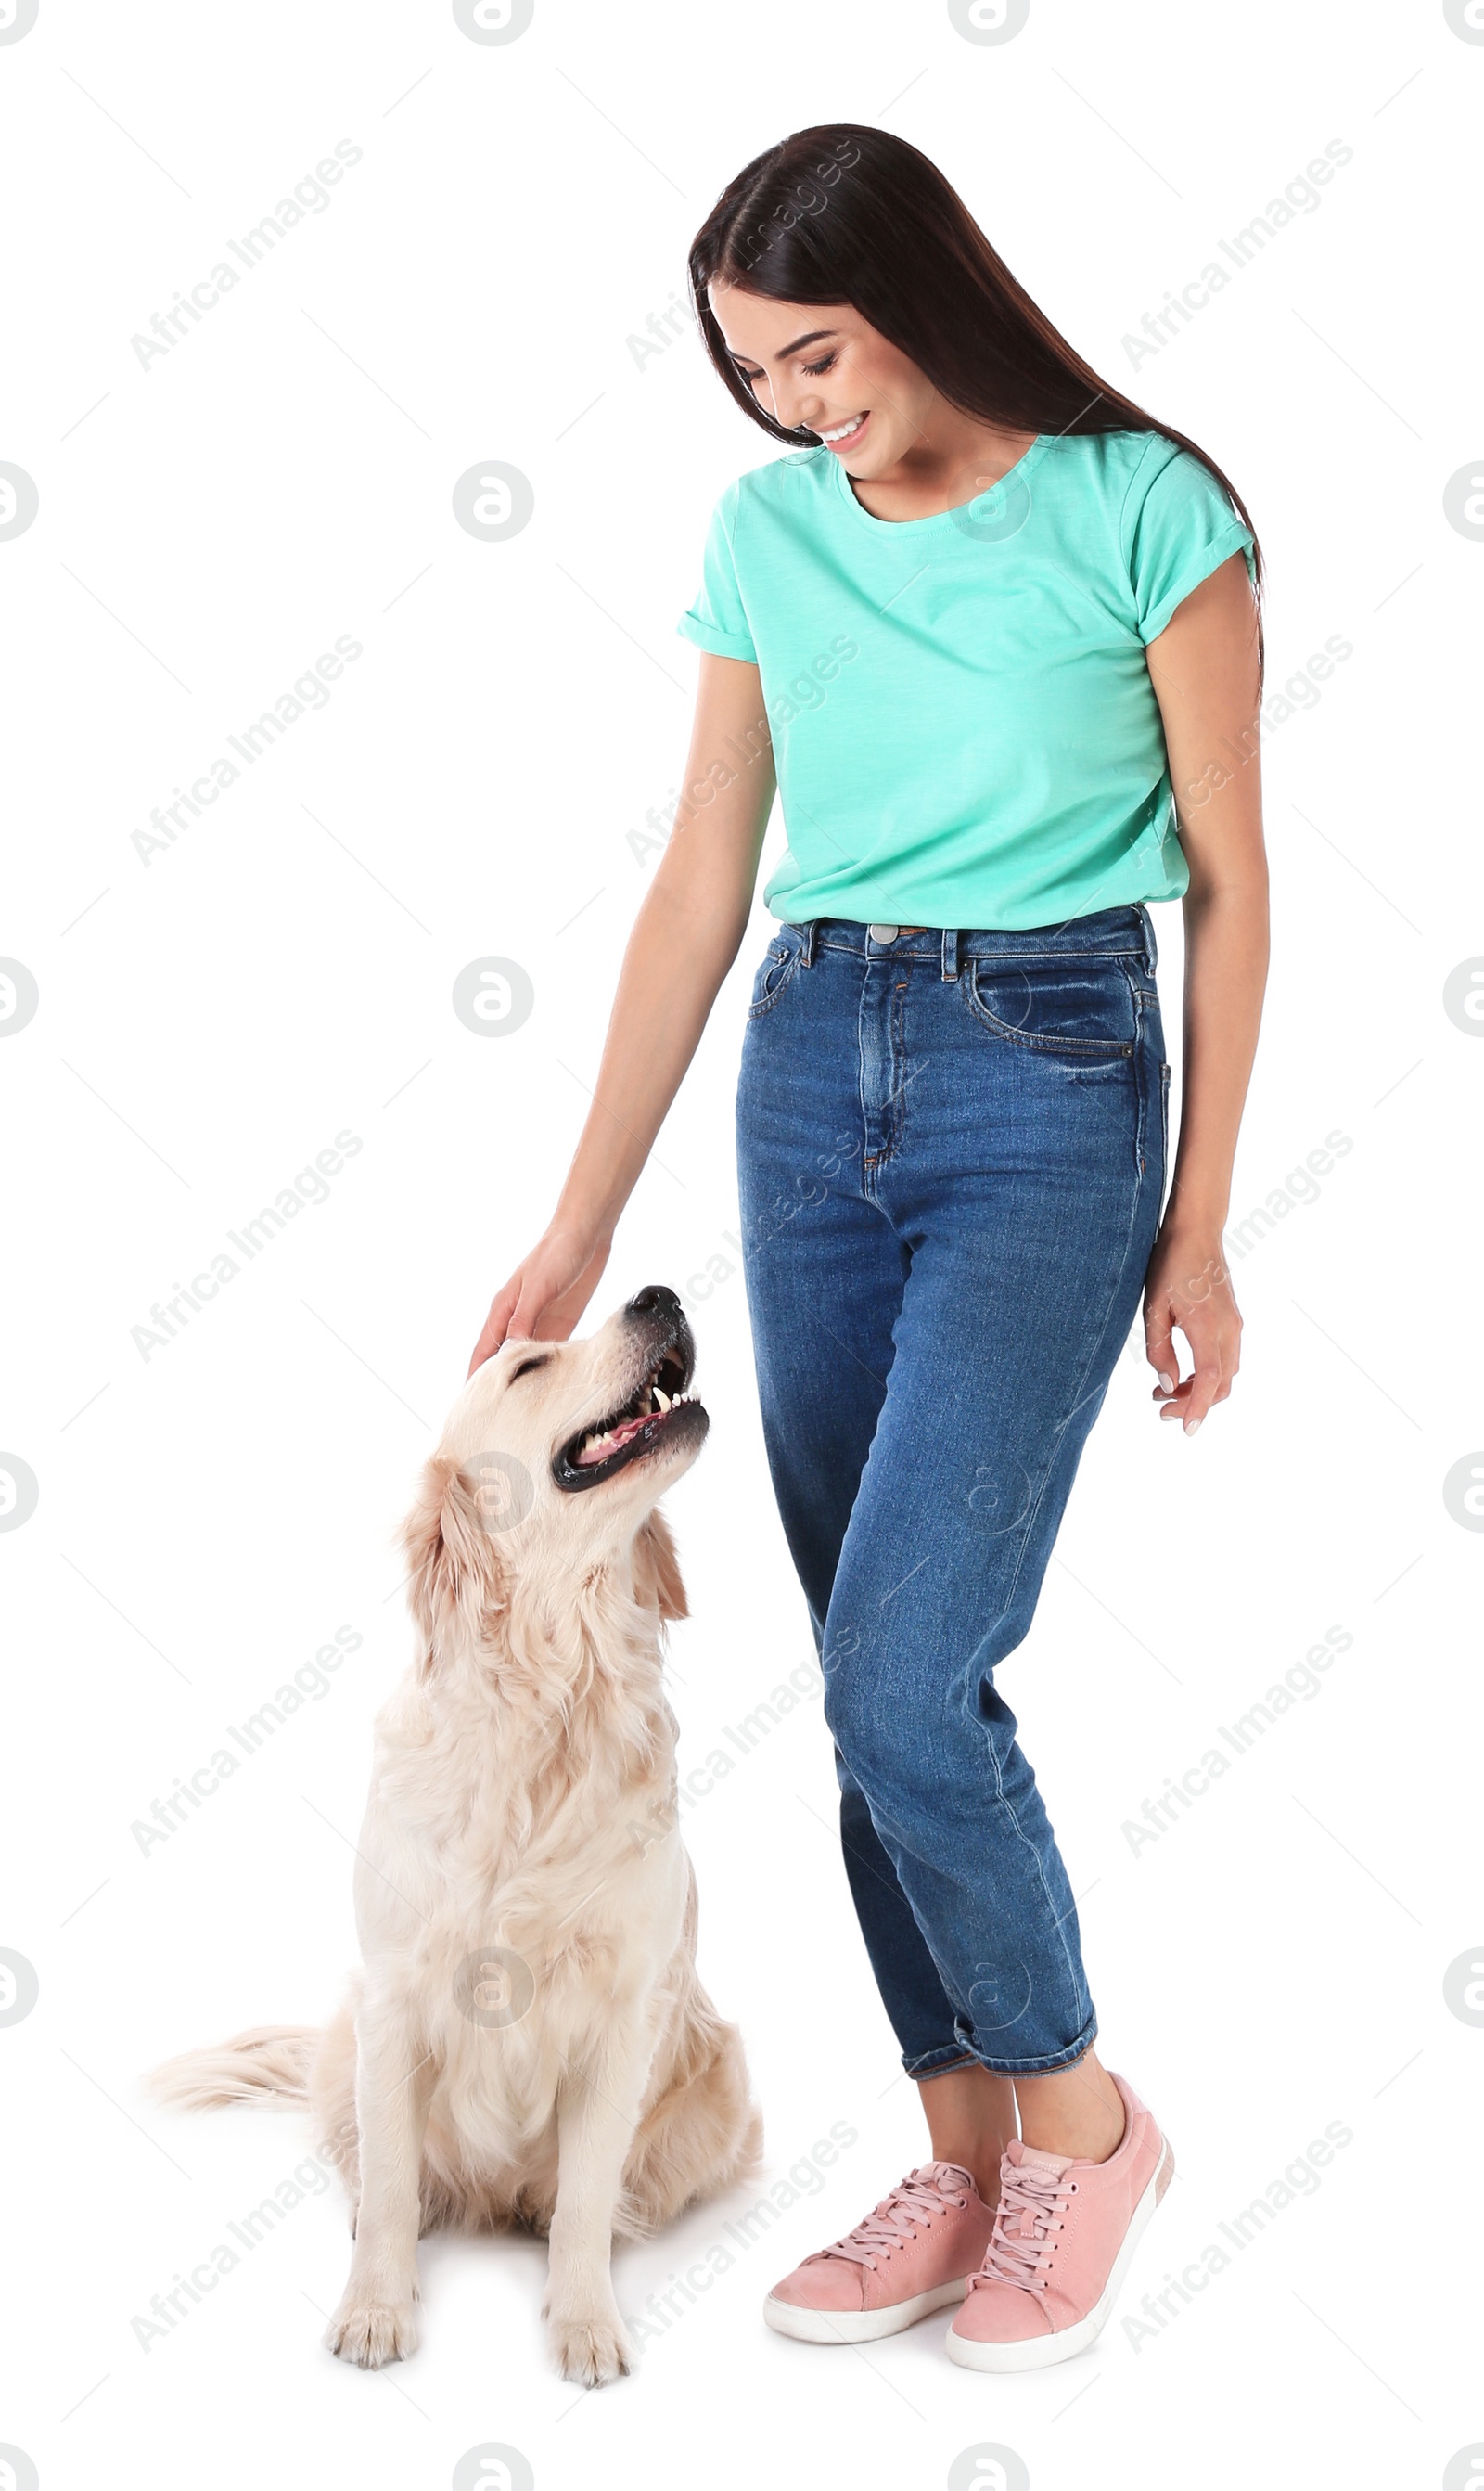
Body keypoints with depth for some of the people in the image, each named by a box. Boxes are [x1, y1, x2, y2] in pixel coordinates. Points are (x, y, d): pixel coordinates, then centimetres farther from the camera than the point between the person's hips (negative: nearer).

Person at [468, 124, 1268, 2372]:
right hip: (810, 1079, 5)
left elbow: (1228, 886, -2)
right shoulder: (768, 535, 7)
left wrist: (1198, 1227, -2)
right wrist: (580, 1229, 7)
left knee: (903, 1678, -13)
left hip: (1050, 1085, -5)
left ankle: (1079, 2116, 12)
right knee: (878, 1680, 7)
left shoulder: (1142, 507, -6)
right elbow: (699, 890, 8)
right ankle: (968, 2161, 21)